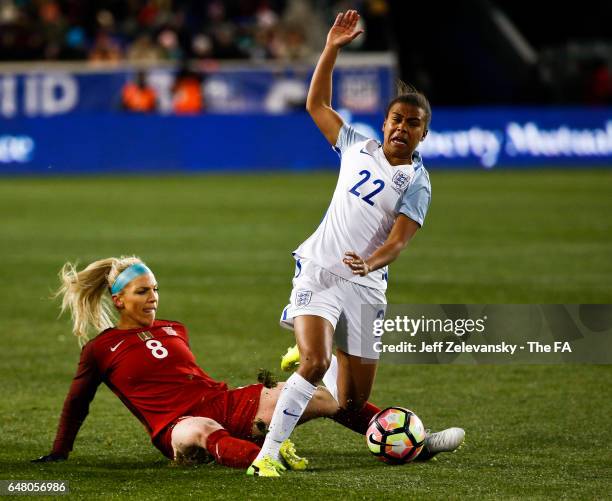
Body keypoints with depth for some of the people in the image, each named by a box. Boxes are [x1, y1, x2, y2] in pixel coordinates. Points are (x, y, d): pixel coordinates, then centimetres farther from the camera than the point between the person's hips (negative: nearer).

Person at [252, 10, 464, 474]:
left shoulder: (416, 182, 0)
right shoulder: (358, 148, 10)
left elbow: (398, 241, -12)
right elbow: (317, 105, 20)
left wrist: (370, 263, -33)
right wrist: (332, 50, 12)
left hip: (364, 287, 0)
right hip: (317, 273, 0)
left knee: (352, 404, 3)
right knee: (314, 363, -26)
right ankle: (268, 451, -24)